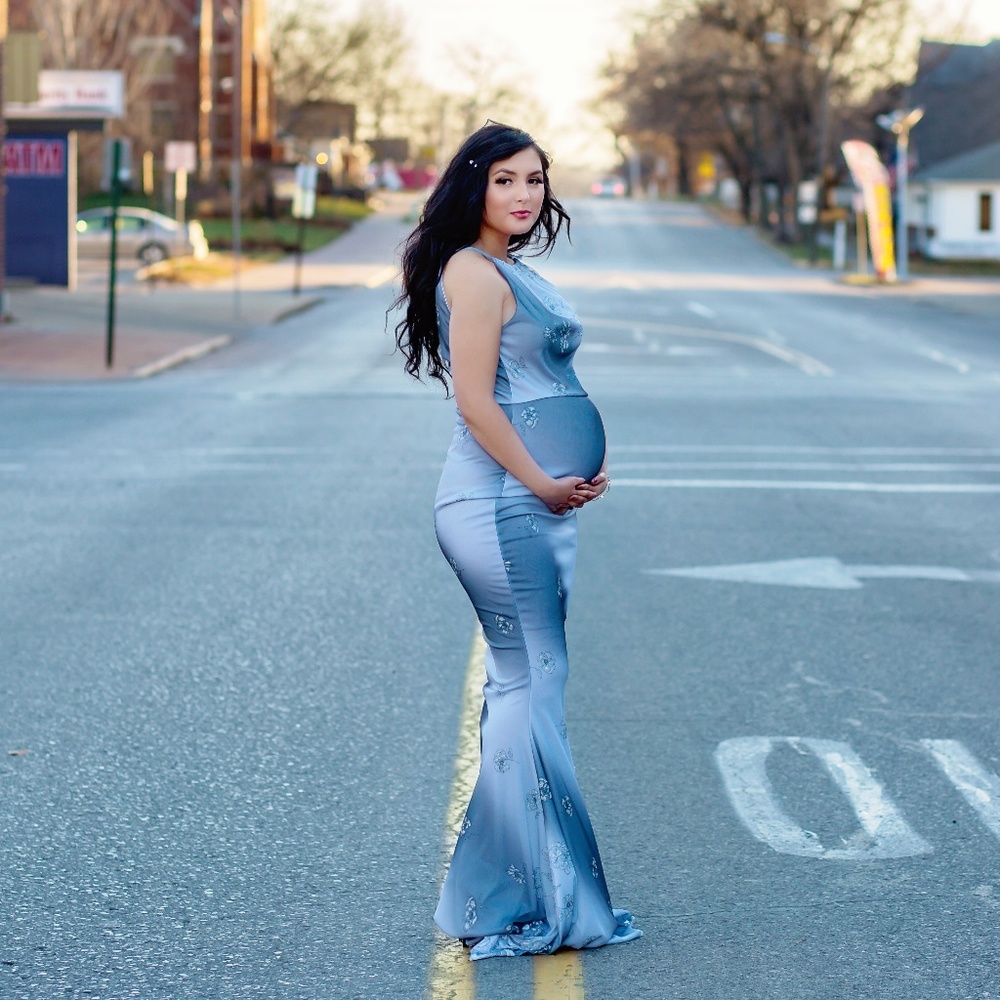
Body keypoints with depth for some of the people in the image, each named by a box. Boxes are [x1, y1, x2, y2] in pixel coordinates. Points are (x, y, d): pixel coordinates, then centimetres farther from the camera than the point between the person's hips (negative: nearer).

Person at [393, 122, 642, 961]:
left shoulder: (513, 271, 19)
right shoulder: (474, 273, -11)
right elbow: (475, 399, -18)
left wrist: (589, 468, 10)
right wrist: (543, 484, -14)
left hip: (536, 505, 10)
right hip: (502, 504, -10)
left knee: (525, 686, 12)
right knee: (530, 685, -8)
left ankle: (504, 899, 19)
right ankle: (542, 902, -2)